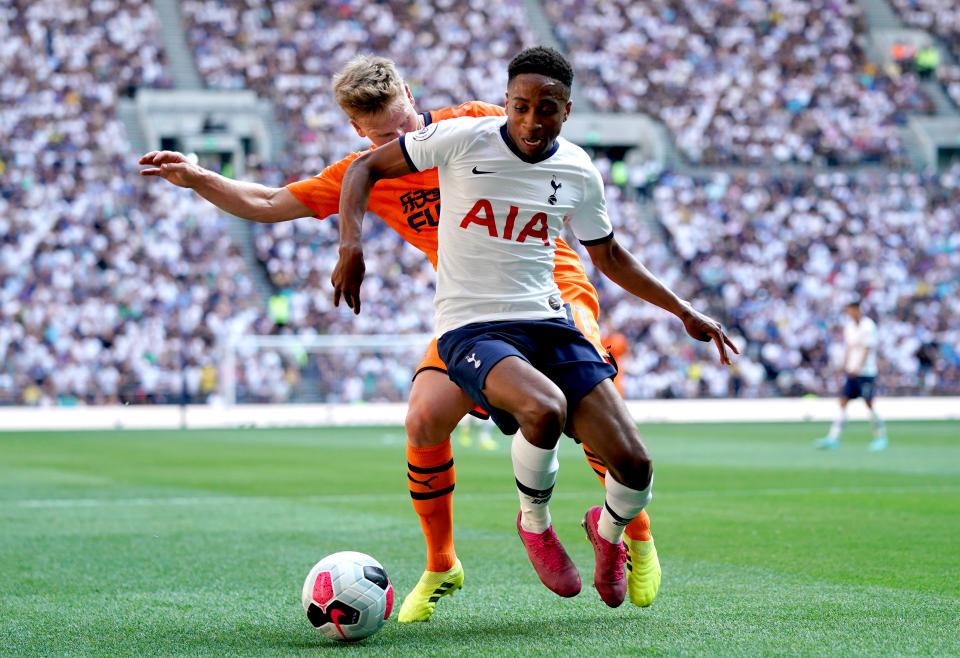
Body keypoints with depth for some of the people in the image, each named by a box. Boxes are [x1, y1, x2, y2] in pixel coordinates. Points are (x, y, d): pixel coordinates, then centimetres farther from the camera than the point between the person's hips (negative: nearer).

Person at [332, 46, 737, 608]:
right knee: (545, 409, -37)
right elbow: (365, 169, 3)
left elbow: (609, 256, 22)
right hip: (471, 329, -3)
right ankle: (535, 521, -3)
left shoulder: (579, 172, 5)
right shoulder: (463, 139, -6)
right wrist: (352, 246, -13)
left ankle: (608, 531, 27)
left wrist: (685, 312, 19)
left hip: (548, 323, 4)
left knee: (634, 467, -13)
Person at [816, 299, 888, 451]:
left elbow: (868, 349, -15)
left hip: (866, 371, -7)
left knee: (869, 404, -5)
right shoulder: (848, 325, 12)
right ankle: (833, 438, -5)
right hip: (851, 371, 7)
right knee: (843, 402, -1)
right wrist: (845, 367, 11)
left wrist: (858, 368, -22)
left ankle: (881, 437, 9)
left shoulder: (868, 326, -10)